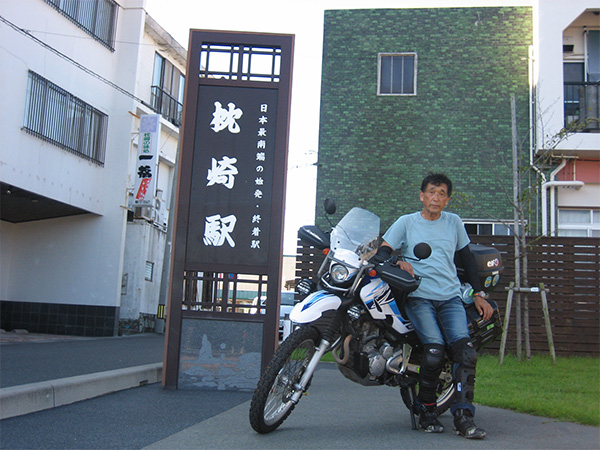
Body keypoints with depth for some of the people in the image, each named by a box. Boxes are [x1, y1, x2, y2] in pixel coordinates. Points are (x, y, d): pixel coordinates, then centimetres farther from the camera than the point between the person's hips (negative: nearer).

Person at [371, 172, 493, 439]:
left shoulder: (454, 222, 18)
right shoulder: (406, 222, 10)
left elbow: (467, 258, 24)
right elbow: (381, 252, 5)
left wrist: (479, 295, 19)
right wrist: (398, 262, -16)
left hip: (451, 297, 3)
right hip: (418, 297, -3)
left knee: (465, 352, -18)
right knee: (434, 352, -22)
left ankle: (463, 417, -14)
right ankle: (426, 410, -1)